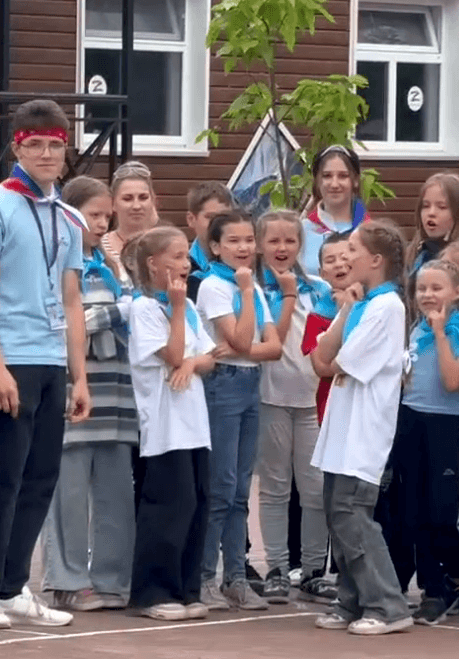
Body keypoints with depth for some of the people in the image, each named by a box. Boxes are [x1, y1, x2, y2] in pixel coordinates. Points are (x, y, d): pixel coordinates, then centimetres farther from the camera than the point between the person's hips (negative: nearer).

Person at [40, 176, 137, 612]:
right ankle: (69, 580, 3)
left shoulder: (106, 265, 19)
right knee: (71, 489, -3)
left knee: (116, 490, 6)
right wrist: (105, 315, -9)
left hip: (111, 390, 7)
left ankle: (111, 578, 12)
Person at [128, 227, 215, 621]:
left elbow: (209, 358, 12)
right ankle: (152, 593, -3)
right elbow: (173, 354, -14)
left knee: (196, 505, 7)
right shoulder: (144, 308, -8)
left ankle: (185, 590, 13)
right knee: (169, 507, -9)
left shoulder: (189, 308, 15)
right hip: (166, 424, -8)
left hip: (194, 422, 8)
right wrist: (177, 305, -13)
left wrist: (191, 364, -10)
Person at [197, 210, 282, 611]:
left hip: (251, 385, 7)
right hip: (223, 384, -7)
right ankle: (205, 577, -2)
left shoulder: (255, 288, 13)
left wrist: (243, 351, -14)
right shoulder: (214, 287, -8)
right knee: (221, 487, -7)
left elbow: (275, 346, 4)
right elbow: (240, 340, -17)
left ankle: (236, 577, 11)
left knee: (241, 489, 8)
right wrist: (246, 290, -14)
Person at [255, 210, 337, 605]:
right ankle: (277, 570, 8)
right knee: (275, 487, 3)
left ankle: (314, 572, 9)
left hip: (315, 394, 3)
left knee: (317, 489, 2)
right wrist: (288, 295, -9)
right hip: (273, 394, -3)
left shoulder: (319, 289, 9)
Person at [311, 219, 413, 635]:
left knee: (351, 515, -11)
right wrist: (347, 308, -3)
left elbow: (340, 365, -16)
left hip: (363, 429, -9)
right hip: (343, 426, 9)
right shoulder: (361, 303, 13)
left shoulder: (386, 306, -14)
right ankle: (354, 604, 14)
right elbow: (325, 354, 5)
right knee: (340, 515, 9)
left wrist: (337, 364, 4)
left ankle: (387, 606, -9)